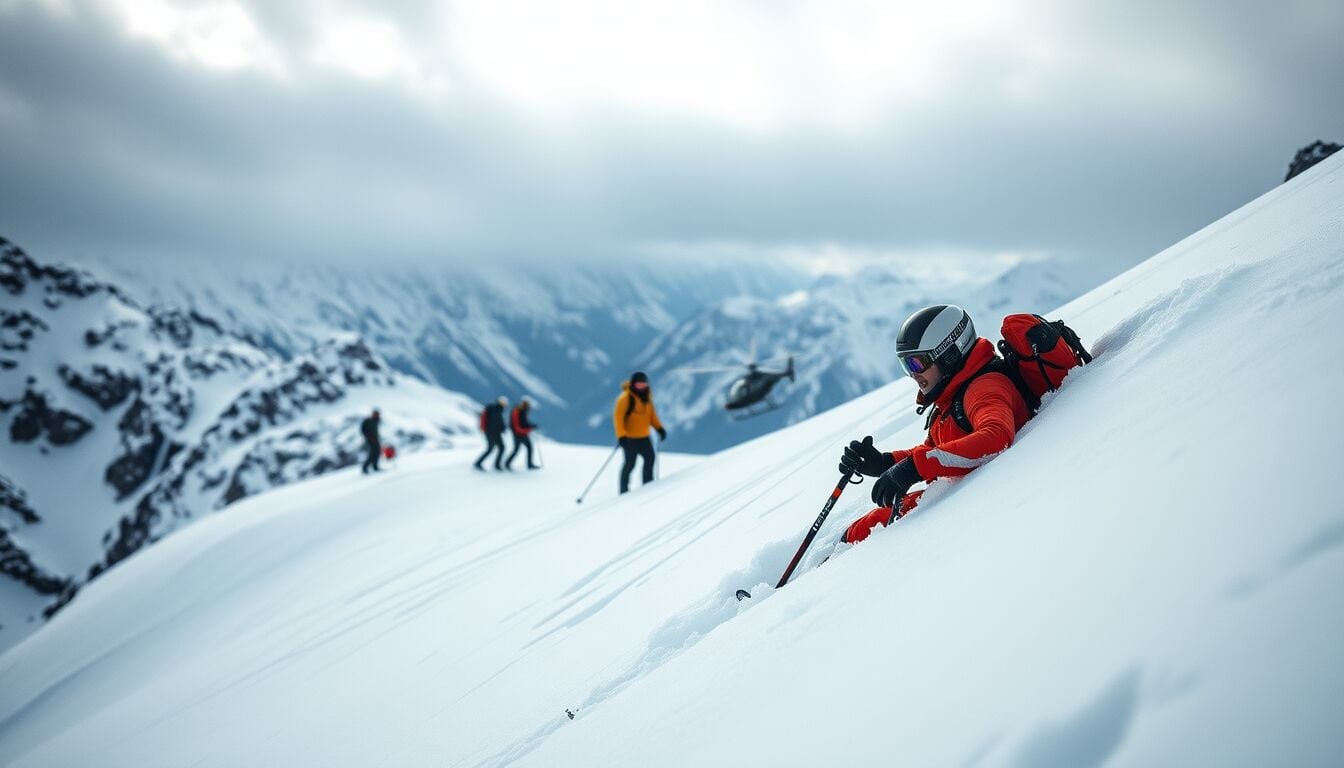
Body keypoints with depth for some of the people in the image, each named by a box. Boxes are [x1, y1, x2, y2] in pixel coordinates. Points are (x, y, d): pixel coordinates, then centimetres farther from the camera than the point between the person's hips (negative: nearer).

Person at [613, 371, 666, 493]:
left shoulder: (646, 396, 6)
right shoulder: (625, 398, -17)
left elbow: (651, 413, 17)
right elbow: (618, 416, -20)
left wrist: (659, 427, 7)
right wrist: (621, 435, -27)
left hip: (643, 436, 7)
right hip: (629, 438, -7)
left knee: (650, 458, 7)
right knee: (630, 463, -6)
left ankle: (648, 485, 20)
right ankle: (624, 490, 5)